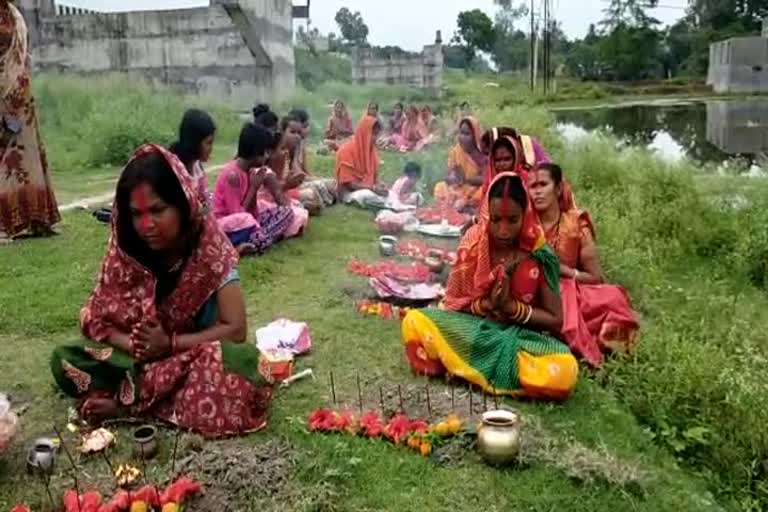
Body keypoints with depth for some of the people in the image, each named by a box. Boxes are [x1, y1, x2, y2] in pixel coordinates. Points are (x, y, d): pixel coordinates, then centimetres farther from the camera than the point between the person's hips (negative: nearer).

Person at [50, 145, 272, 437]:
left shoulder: (209, 244, -19)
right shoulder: (125, 246, -10)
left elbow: (236, 329, -19)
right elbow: (98, 318, -5)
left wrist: (170, 344, -28)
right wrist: (134, 344, -26)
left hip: (196, 355, -2)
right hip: (142, 356, 2)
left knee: (233, 362, -35)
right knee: (65, 360, -16)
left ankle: (128, 403, -21)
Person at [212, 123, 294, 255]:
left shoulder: (252, 170, 3)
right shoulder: (232, 174, -19)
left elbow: (253, 212, -1)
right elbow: (237, 214, -20)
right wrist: (254, 187, -15)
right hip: (226, 225, -9)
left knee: (286, 212, -9)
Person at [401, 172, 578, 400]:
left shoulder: (539, 255, -8)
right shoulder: (473, 242, -5)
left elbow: (555, 321, -4)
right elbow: (451, 303, -1)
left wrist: (512, 307, -18)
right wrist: (485, 305, -19)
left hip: (521, 337, -1)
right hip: (472, 331, 1)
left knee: (563, 371, -34)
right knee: (415, 321, -26)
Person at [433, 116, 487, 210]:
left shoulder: (483, 153, -10)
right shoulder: (455, 150, 0)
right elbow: (448, 176, -2)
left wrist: (466, 179, -30)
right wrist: (451, 177, -27)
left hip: (477, 189, -3)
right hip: (458, 189, 3)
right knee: (440, 188, -21)